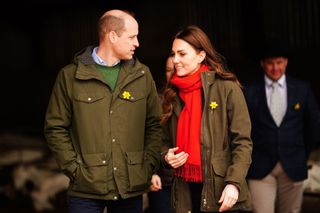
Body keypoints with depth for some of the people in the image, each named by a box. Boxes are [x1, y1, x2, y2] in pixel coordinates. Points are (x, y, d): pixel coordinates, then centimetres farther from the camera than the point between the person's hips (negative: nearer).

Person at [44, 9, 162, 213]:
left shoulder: (142, 74, 6)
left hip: (132, 188, 3)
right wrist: (74, 168, -7)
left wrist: (148, 166, 1)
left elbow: (154, 124, 10)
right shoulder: (71, 76, -2)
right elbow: (56, 128, 1)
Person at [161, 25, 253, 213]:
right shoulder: (173, 94, 11)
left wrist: (234, 182, -18)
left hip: (220, 190, -5)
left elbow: (242, 142, -9)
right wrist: (166, 157, -1)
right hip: (185, 191, 5)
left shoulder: (227, 88, -6)